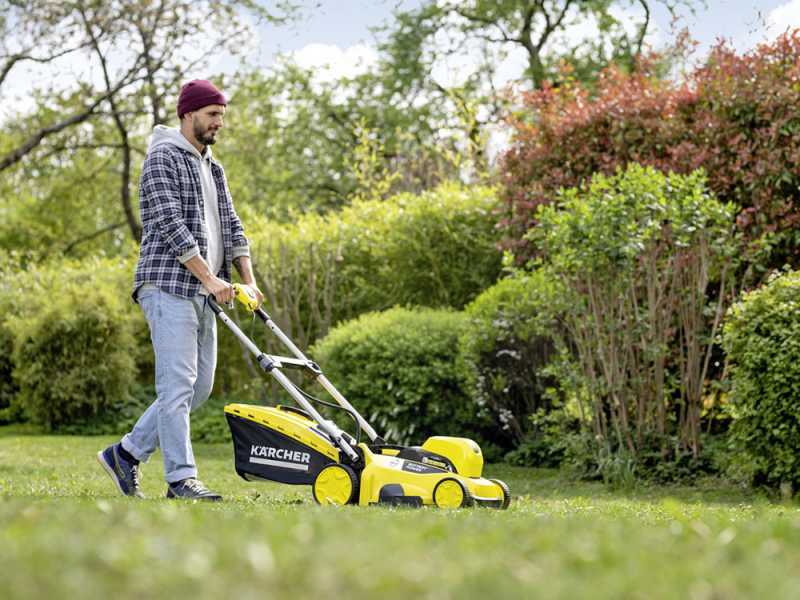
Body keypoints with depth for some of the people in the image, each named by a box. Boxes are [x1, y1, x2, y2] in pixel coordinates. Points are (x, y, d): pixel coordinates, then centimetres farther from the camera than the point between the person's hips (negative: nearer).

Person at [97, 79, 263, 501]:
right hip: (169, 287, -9)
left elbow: (230, 226, 17)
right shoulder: (163, 158, -6)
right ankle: (181, 478, -8)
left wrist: (249, 280, 3)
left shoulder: (212, 169, 21)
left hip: (201, 293, 9)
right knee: (178, 384, -10)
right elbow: (170, 224, -16)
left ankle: (127, 453, 16)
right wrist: (209, 277, -19)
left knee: (200, 387, 8)